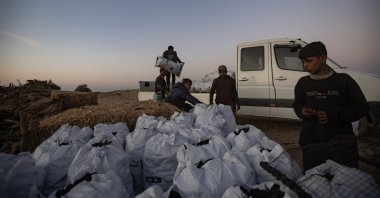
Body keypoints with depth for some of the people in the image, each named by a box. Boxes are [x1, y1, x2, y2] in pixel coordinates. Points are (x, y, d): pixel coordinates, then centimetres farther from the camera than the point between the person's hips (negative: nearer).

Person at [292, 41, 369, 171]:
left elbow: (362, 108, 3)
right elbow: (296, 105, 24)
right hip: (311, 143, 2)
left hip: (341, 141, -2)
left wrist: (334, 114, -10)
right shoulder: (302, 83, 11)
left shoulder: (343, 80, 2)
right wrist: (302, 110, 0)